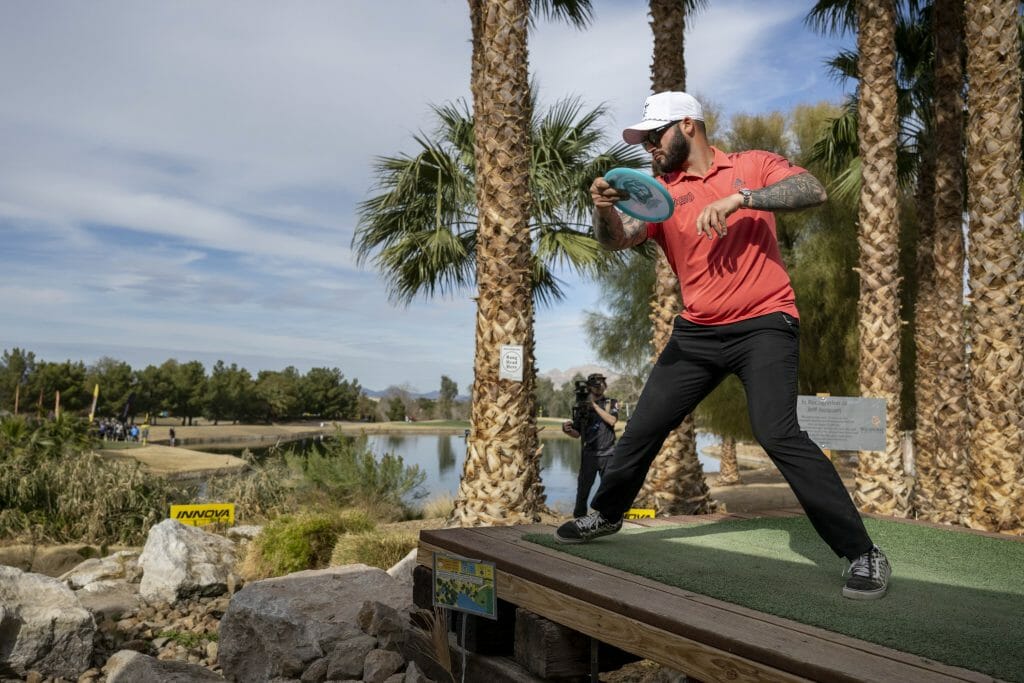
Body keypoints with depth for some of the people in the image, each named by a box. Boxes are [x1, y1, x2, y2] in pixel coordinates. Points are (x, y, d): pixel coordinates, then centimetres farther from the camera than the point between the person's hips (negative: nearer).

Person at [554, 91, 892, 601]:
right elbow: (617, 240, -6)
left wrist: (739, 197, -24)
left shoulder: (753, 166, 1)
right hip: (696, 332, 5)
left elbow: (814, 191, -14)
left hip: (764, 325, -4)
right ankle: (606, 515, 34)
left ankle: (863, 554, -8)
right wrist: (604, 209, -27)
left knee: (778, 434, -21)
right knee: (643, 427, 10)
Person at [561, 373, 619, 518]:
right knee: (583, 488, -2)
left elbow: (612, 420, -12)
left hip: (607, 454, 0)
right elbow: (577, 433, 9)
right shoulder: (582, 406, 8)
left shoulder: (611, 403, 8)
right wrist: (568, 430, -13)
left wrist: (595, 405, -13)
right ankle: (579, 518, 7)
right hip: (589, 455, 0)